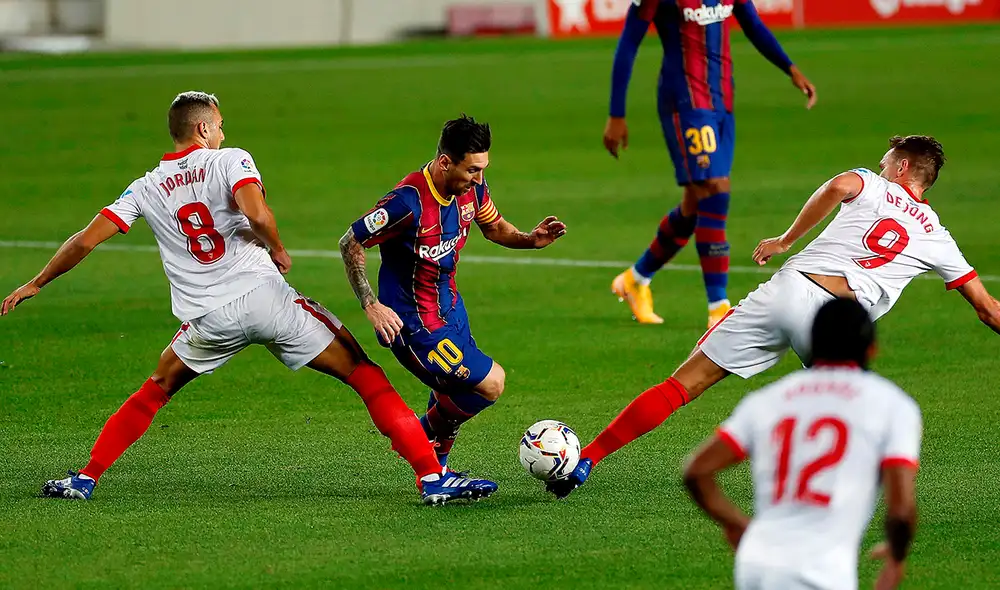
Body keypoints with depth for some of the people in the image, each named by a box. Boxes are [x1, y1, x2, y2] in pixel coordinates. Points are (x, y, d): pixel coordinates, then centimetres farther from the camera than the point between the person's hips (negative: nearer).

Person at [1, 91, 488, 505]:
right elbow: (257, 215, -18)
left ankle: (86, 479, 22)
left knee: (156, 391, 28)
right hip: (264, 295, -3)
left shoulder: (146, 189, 12)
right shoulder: (230, 161, 2)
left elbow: (85, 241, 10)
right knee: (362, 372, 2)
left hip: (208, 319, 3)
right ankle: (431, 476, -8)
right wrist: (279, 251, 2)